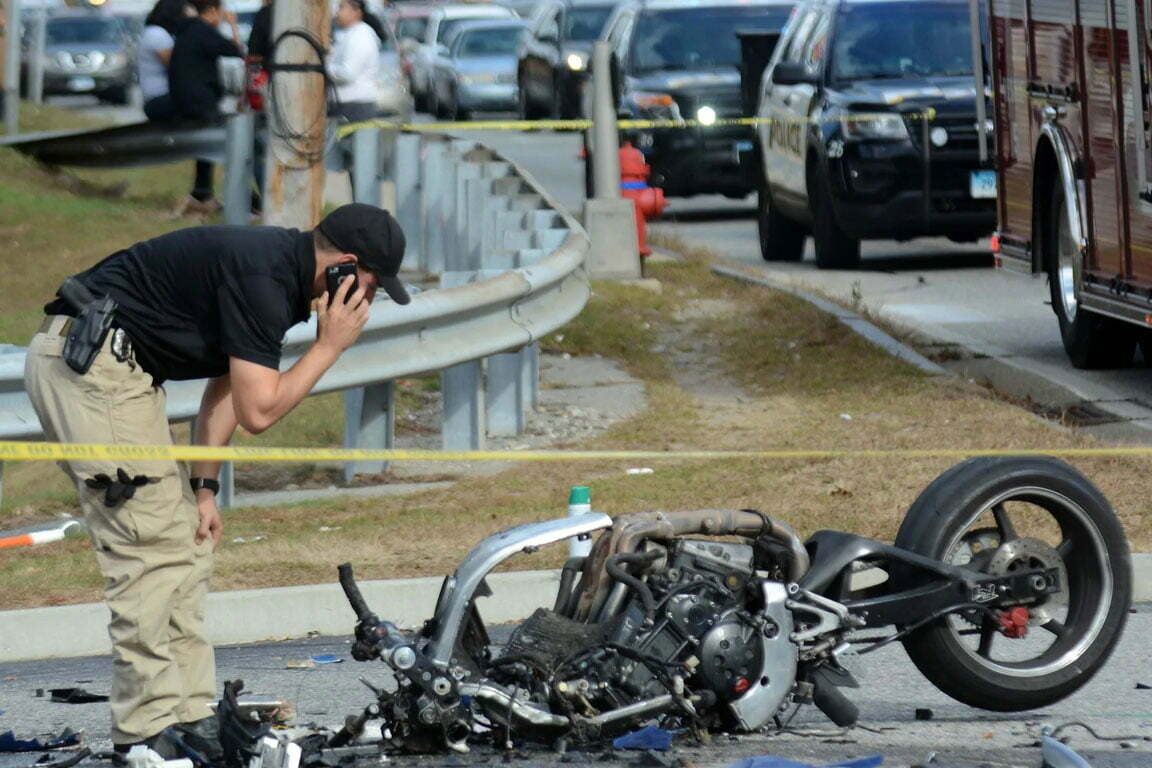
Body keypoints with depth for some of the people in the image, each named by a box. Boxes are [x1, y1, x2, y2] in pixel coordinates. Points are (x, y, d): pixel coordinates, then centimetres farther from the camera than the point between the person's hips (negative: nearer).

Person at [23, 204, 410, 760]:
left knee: (185, 544, 11)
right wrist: (330, 345, -8)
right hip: (90, 364, -11)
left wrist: (203, 487, 16)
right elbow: (258, 411, -18)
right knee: (152, 549, -11)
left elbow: (228, 386, 21)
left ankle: (190, 718, 12)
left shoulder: (276, 267, 14)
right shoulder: (261, 278, -18)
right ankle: (148, 731, -10)